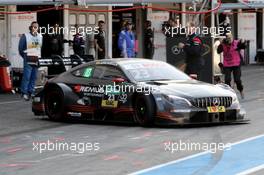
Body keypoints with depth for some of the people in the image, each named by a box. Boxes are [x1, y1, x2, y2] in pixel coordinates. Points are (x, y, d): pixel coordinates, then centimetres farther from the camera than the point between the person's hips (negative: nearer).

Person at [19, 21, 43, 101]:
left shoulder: (40, 37, 12)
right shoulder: (25, 36, -2)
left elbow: (42, 48, 21)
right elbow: (20, 48, 1)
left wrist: (39, 57, 13)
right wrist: (25, 57, 2)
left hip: (37, 60, 5)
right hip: (28, 60, -5)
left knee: (34, 77, 7)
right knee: (26, 76, -11)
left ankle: (31, 91, 14)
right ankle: (24, 92, -10)